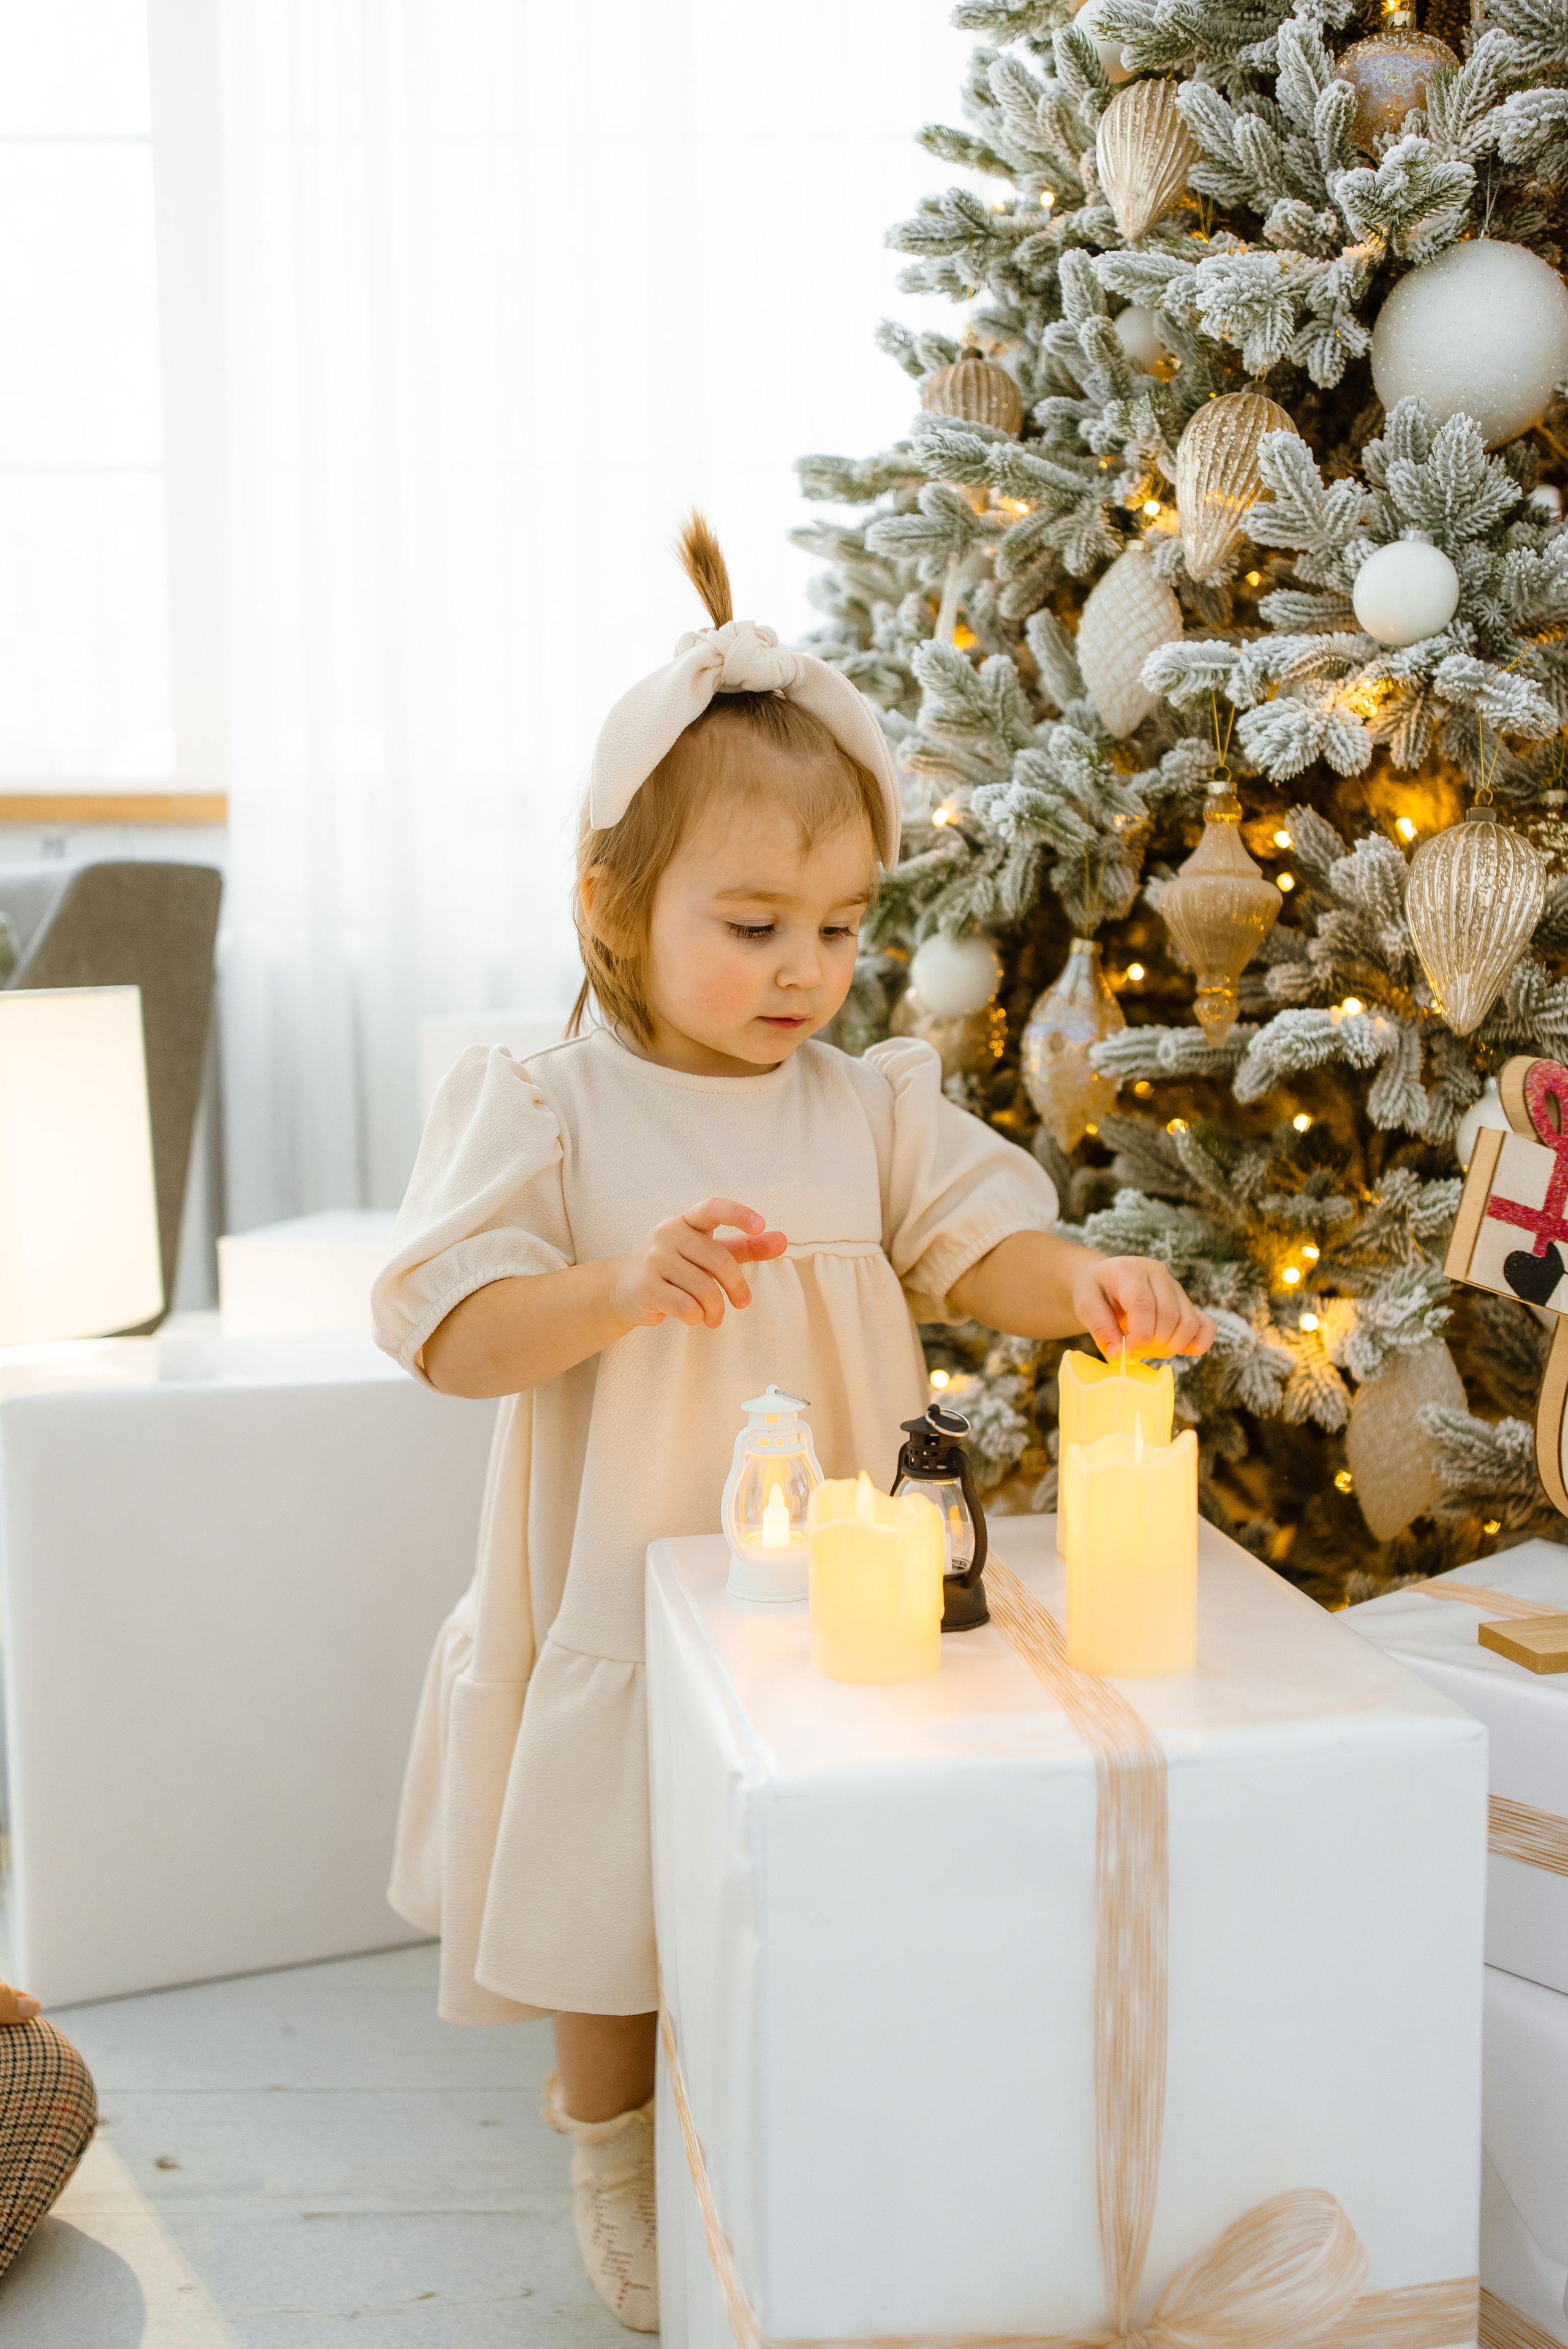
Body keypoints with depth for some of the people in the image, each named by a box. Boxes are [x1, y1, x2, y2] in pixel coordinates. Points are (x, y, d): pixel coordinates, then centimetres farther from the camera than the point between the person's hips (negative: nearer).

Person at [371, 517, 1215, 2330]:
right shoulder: (550, 1111, -11)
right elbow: (447, 1331, -16)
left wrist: (1082, 1282, -25)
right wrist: (619, 1286, -33)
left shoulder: (871, 1106, 0)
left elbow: (977, 1244, -2)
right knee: (612, 1919, 14)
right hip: (628, 1599, -3)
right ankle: (615, 2182, 39)